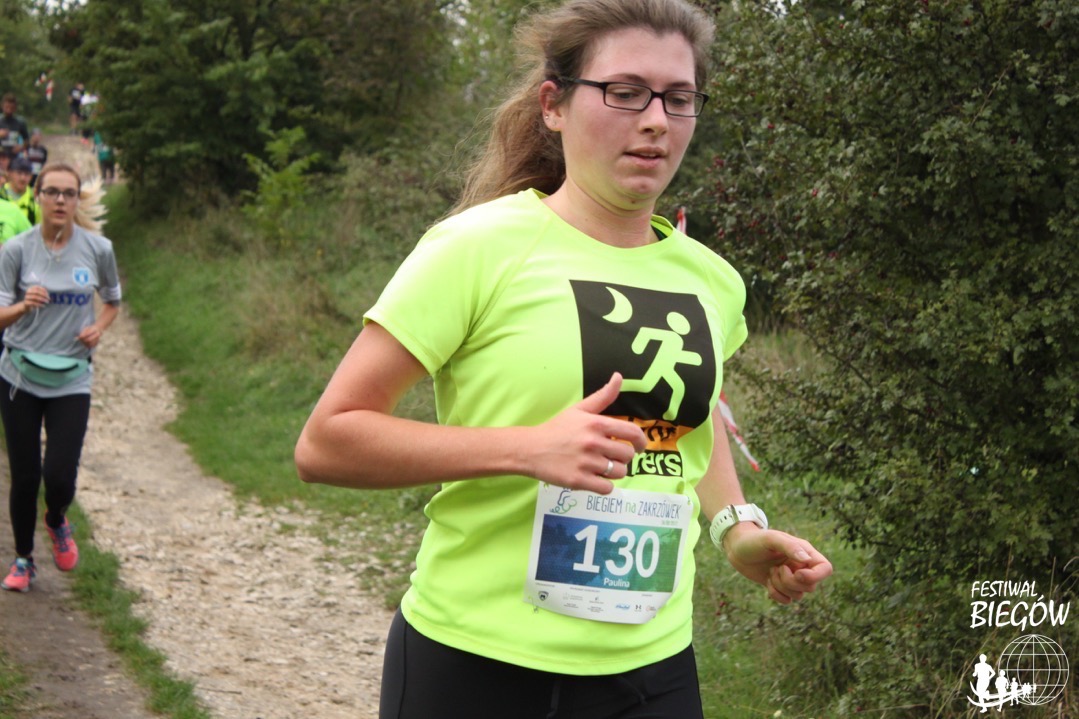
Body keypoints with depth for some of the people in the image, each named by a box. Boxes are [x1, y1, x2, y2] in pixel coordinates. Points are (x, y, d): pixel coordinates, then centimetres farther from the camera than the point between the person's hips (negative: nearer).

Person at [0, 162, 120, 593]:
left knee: (60, 478, -10)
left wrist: (99, 327, -7)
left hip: (72, 380, 0)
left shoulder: (98, 249, -4)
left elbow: (112, 301, 13)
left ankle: (57, 522, 27)